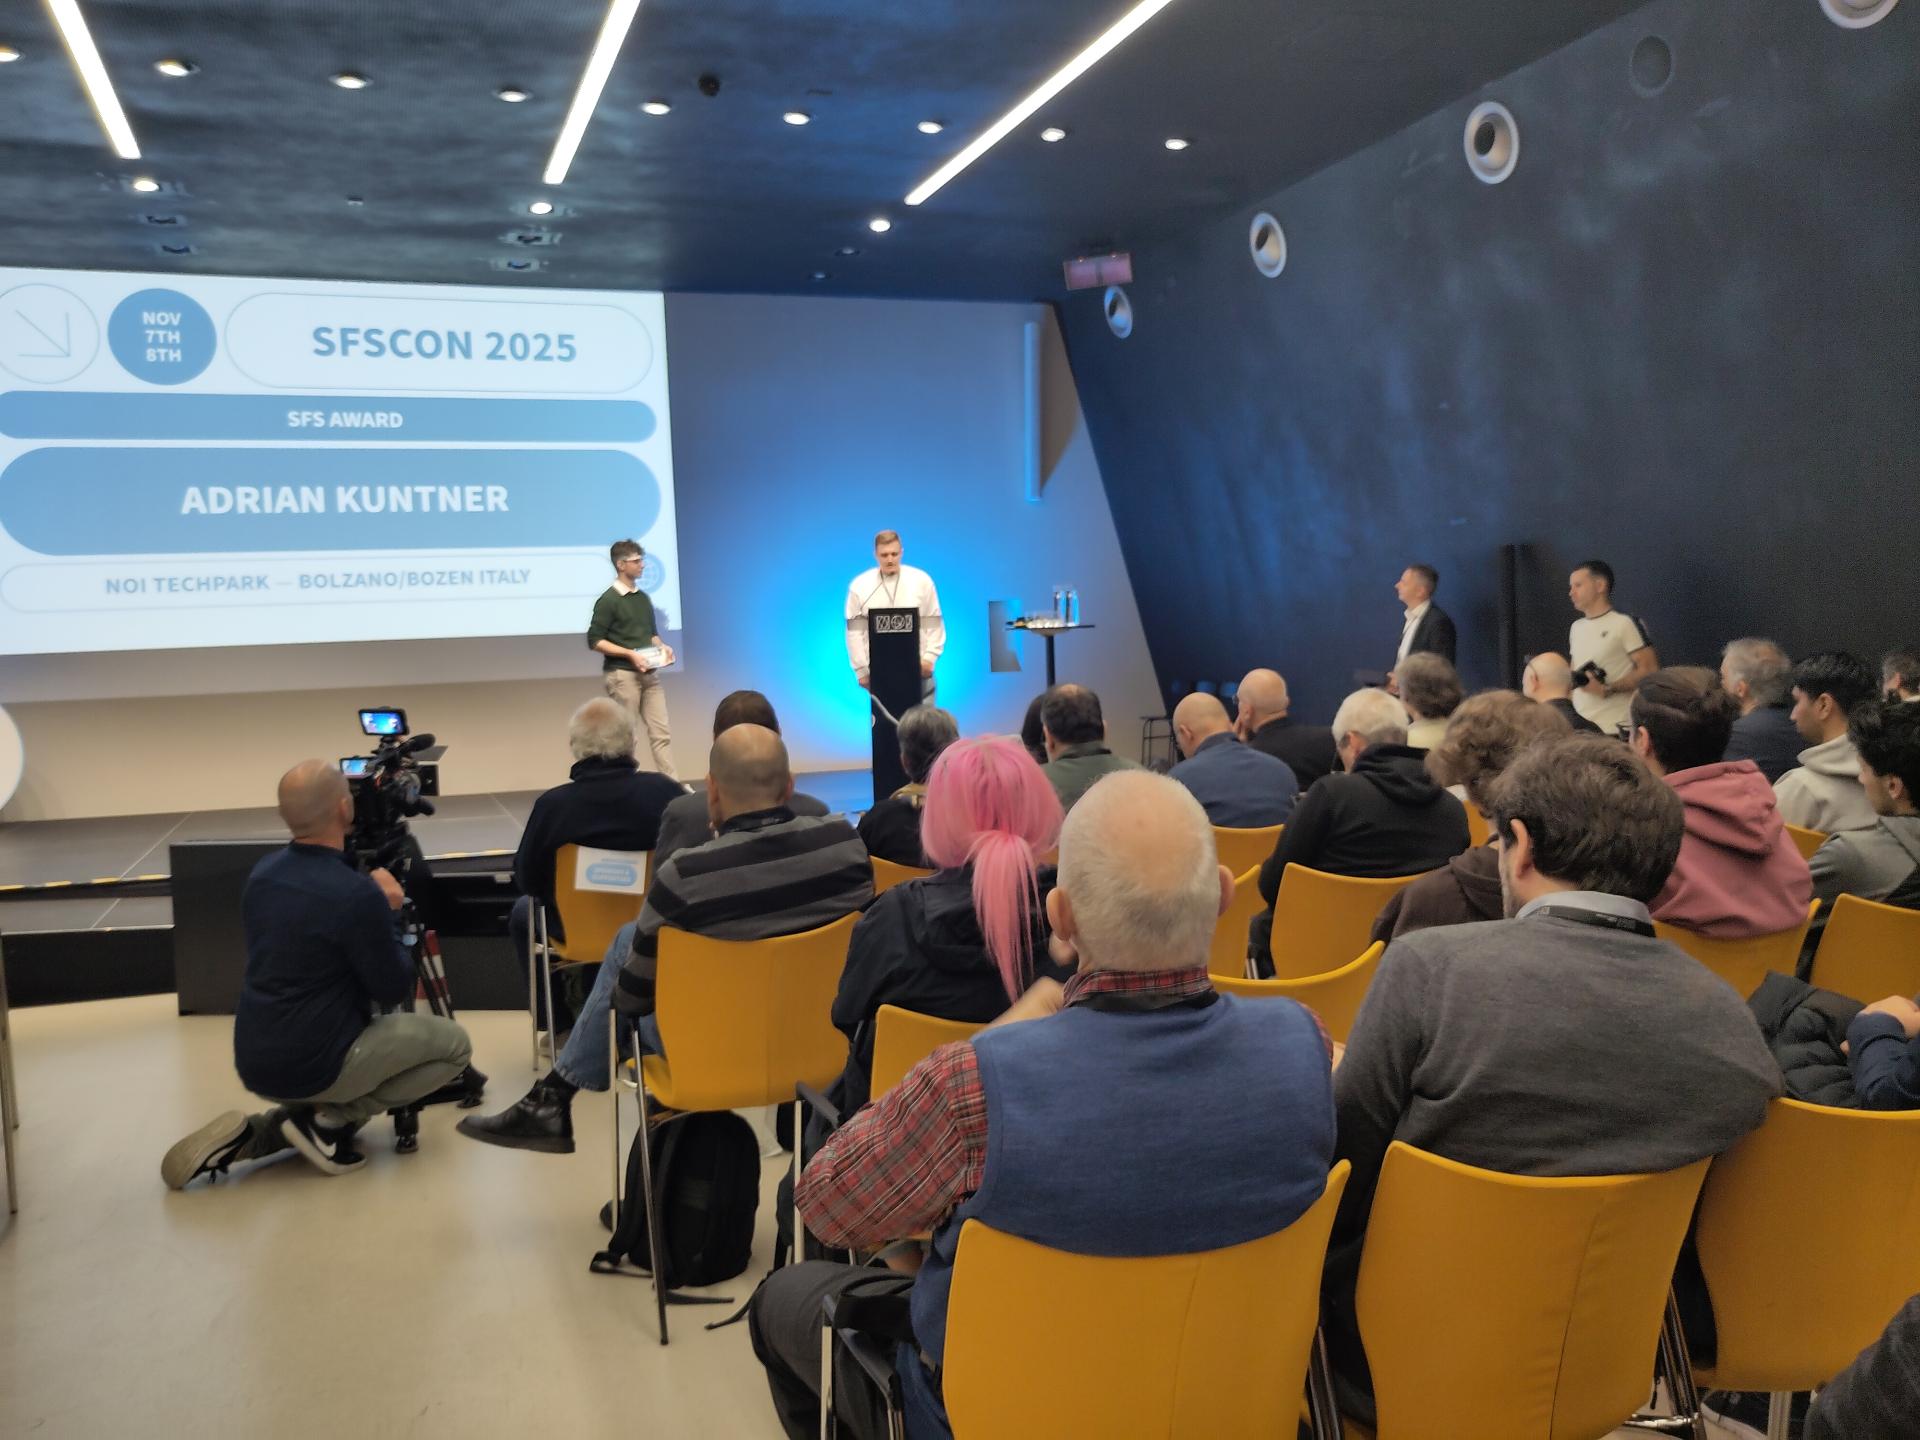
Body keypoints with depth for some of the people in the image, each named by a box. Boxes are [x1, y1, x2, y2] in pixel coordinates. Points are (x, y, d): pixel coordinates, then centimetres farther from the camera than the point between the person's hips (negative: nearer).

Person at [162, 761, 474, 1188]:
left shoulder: (261, 874, 2)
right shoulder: (357, 893, -21)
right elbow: (394, 990, -10)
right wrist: (390, 913, 1)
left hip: (255, 1063, 7)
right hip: (312, 1066, -7)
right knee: (453, 1044, 8)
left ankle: (256, 1134, 12)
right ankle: (330, 1120, -1)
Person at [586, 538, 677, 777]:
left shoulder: (644, 598, 14)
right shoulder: (608, 600, -8)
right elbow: (594, 640, -11)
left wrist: (662, 647, 4)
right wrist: (630, 654, -19)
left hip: (649, 674, 7)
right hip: (622, 675, -6)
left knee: (661, 731, 1)